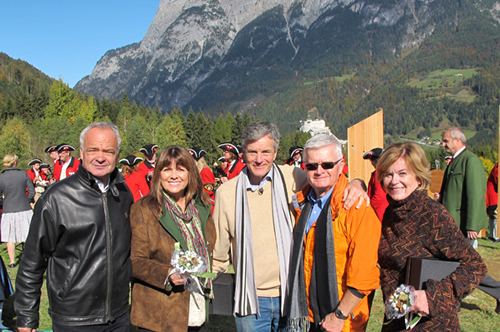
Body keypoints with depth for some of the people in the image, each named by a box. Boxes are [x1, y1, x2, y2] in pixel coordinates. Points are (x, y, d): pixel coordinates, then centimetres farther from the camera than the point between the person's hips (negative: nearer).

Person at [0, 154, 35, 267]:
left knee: (10, 238, 11)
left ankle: (12, 261, 17)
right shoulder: (23, 174, -5)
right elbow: (32, 192, -3)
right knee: (29, 236, 9)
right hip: (24, 210, 0)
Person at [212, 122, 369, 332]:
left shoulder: (291, 179, -7)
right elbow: (218, 253, 8)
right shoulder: (226, 193, -2)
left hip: (290, 295, 0)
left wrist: (354, 183, -16)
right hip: (251, 299, 0)